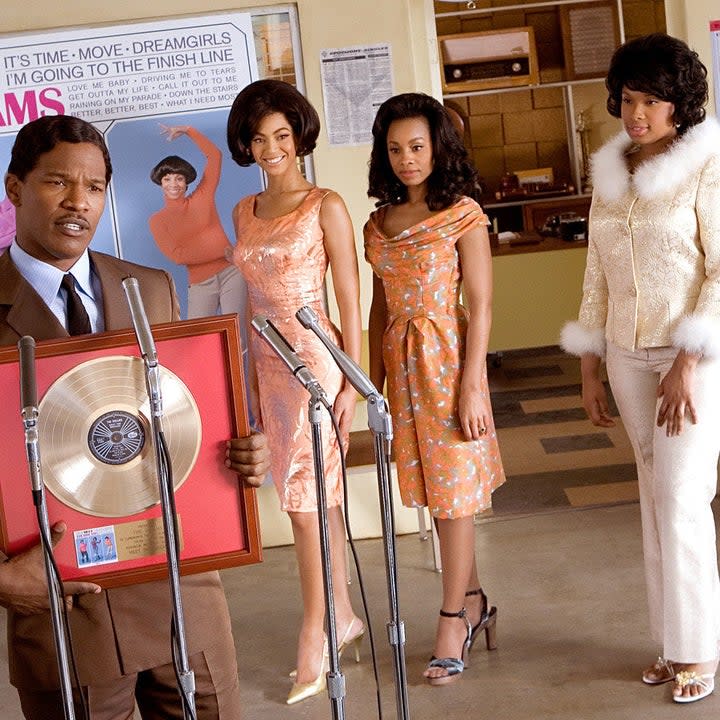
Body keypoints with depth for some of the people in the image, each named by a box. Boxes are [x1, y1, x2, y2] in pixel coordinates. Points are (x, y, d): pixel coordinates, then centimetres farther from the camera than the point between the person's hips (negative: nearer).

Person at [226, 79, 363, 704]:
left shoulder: (325, 206, -6)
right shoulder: (245, 212, 11)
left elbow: (350, 299, -7)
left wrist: (351, 382, -11)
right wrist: (251, 373, 14)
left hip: (316, 359, -6)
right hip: (269, 364, 6)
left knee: (305, 498, -5)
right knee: (317, 496, 12)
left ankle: (314, 642, 5)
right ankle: (344, 617, 25)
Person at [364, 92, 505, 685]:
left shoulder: (462, 214, -6)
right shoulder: (379, 223, 9)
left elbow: (480, 306, -9)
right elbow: (380, 307, 13)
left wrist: (471, 386, -15)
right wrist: (373, 381, 10)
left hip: (447, 358, -5)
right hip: (400, 361, 5)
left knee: (454, 491, 0)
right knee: (436, 488, 11)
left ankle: (453, 621, 9)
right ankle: (473, 599, 26)